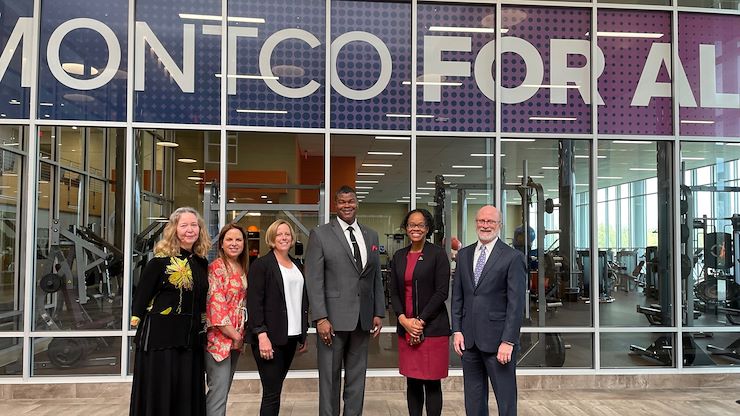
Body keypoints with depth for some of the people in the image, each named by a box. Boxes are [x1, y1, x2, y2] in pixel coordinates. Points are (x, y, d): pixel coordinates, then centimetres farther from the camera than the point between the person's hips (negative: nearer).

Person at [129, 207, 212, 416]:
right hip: (160, 336, -5)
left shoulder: (202, 263, 9)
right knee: (158, 394, 2)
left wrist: (202, 332, 14)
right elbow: (141, 297, -7)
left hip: (191, 338, 6)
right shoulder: (160, 261, -8)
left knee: (188, 395, 10)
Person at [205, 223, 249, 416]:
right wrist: (234, 335, -13)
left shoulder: (242, 269, 14)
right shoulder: (216, 267, -9)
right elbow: (216, 304, -16)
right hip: (220, 337, -8)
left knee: (224, 389, 12)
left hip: (236, 338, 8)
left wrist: (240, 335, 9)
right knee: (219, 390, -8)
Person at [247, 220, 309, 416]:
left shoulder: (297, 265, 15)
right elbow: (254, 302, -10)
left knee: (275, 389, 11)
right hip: (269, 338, -6)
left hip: (291, 337, 6)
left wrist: (303, 335, 15)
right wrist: (262, 335, -18)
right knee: (271, 394, -5)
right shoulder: (261, 265, -4)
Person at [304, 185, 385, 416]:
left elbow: (376, 278, 14)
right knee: (330, 378, 4)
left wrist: (378, 313, 7)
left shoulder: (371, 236, 12)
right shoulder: (320, 234, -2)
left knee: (357, 378, 11)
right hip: (333, 318, -4)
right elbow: (314, 280, -7)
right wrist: (321, 318, -14)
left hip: (363, 319, 4)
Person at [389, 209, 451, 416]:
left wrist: (420, 321, -11)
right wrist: (404, 320, -6)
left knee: (432, 382, 0)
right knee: (412, 382, 10)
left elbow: (442, 292, -8)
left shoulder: (438, 254, -3)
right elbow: (394, 293, 10)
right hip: (405, 327, 5)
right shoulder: (398, 256, 11)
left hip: (432, 327, -4)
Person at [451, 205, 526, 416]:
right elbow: (457, 296, 12)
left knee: (506, 398, 4)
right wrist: (457, 330, 4)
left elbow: (516, 303, -10)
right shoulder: (464, 254, 11)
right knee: (473, 399, 13)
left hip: (498, 340, -5)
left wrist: (508, 341, -14)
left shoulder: (513, 257, -5)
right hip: (469, 339, 5)